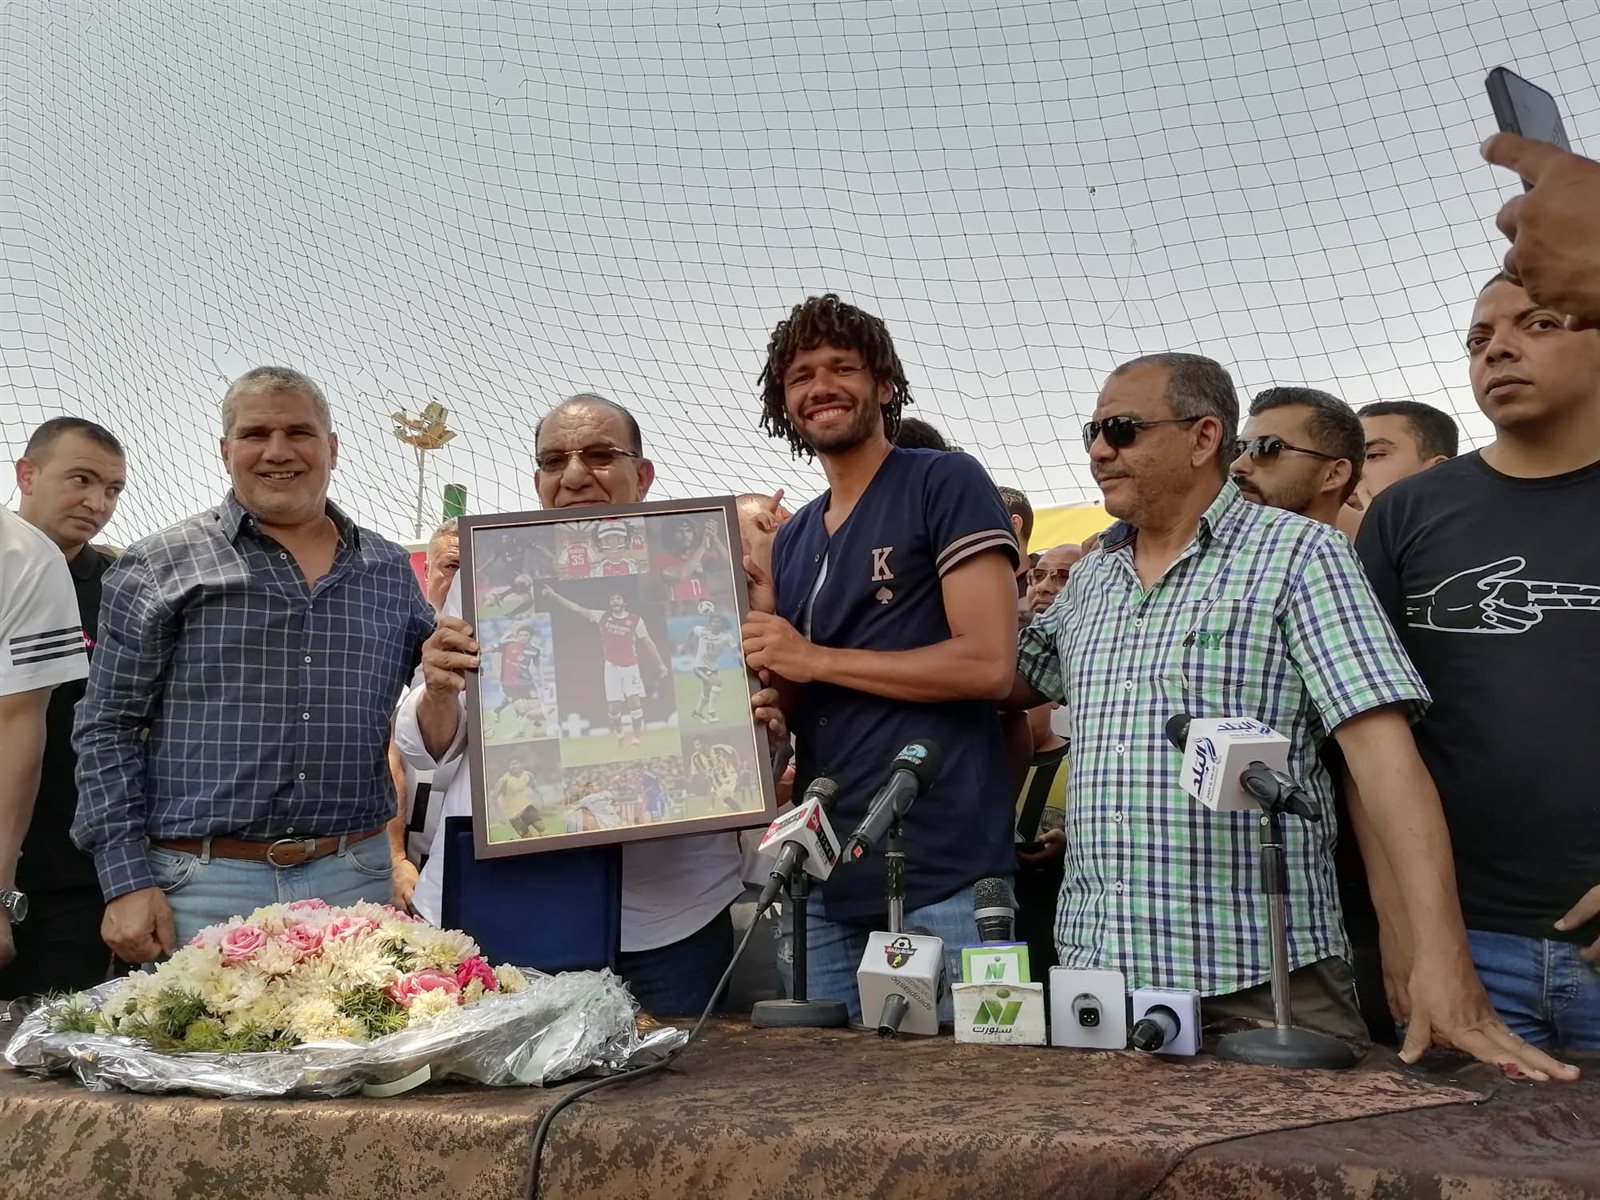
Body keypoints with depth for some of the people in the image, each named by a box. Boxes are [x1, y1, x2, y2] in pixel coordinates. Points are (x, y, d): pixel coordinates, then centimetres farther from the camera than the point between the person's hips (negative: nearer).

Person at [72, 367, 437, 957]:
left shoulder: (391, 571, 10)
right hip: (200, 886, -2)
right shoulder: (158, 567, 1)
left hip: (353, 883, 3)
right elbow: (108, 729, 0)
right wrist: (128, 881, -7)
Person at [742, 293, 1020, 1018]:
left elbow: (988, 664, -14)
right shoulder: (791, 540, 16)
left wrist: (813, 658, -11)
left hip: (944, 875, -6)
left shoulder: (947, 484, -4)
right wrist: (763, 650, -4)